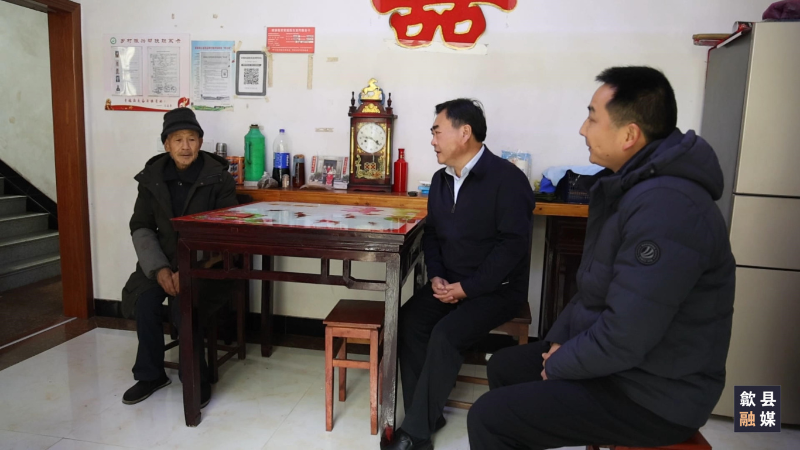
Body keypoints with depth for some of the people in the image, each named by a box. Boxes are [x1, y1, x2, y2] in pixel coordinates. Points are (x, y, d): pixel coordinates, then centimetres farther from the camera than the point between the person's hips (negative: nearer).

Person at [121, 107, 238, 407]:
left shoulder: (218, 178, -8)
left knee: (184, 305, -27)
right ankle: (151, 374, 2)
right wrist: (159, 268, -13)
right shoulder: (152, 177, 3)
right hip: (164, 259, 4)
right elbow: (141, 227, 4)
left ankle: (197, 380, -5)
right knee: (144, 300, -22)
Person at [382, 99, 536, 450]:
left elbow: (513, 245, -19)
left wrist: (467, 287, -20)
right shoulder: (441, 180, 10)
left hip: (496, 288, -6)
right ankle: (427, 415, -4)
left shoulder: (507, 179, -14)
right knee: (408, 321, -16)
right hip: (449, 283, 7)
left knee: (446, 335, -27)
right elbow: (431, 233, 15)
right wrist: (436, 276, -3)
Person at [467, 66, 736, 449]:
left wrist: (557, 365, -13)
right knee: (503, 366, 18)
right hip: (614, 359, 10)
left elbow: (624, 339, -30)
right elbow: (595, 284, 14)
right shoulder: (635, 186, 7)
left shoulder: (665, 208, -30)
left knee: (488, 419, -14)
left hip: (651, 395, -10)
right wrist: (559, 339, 4)